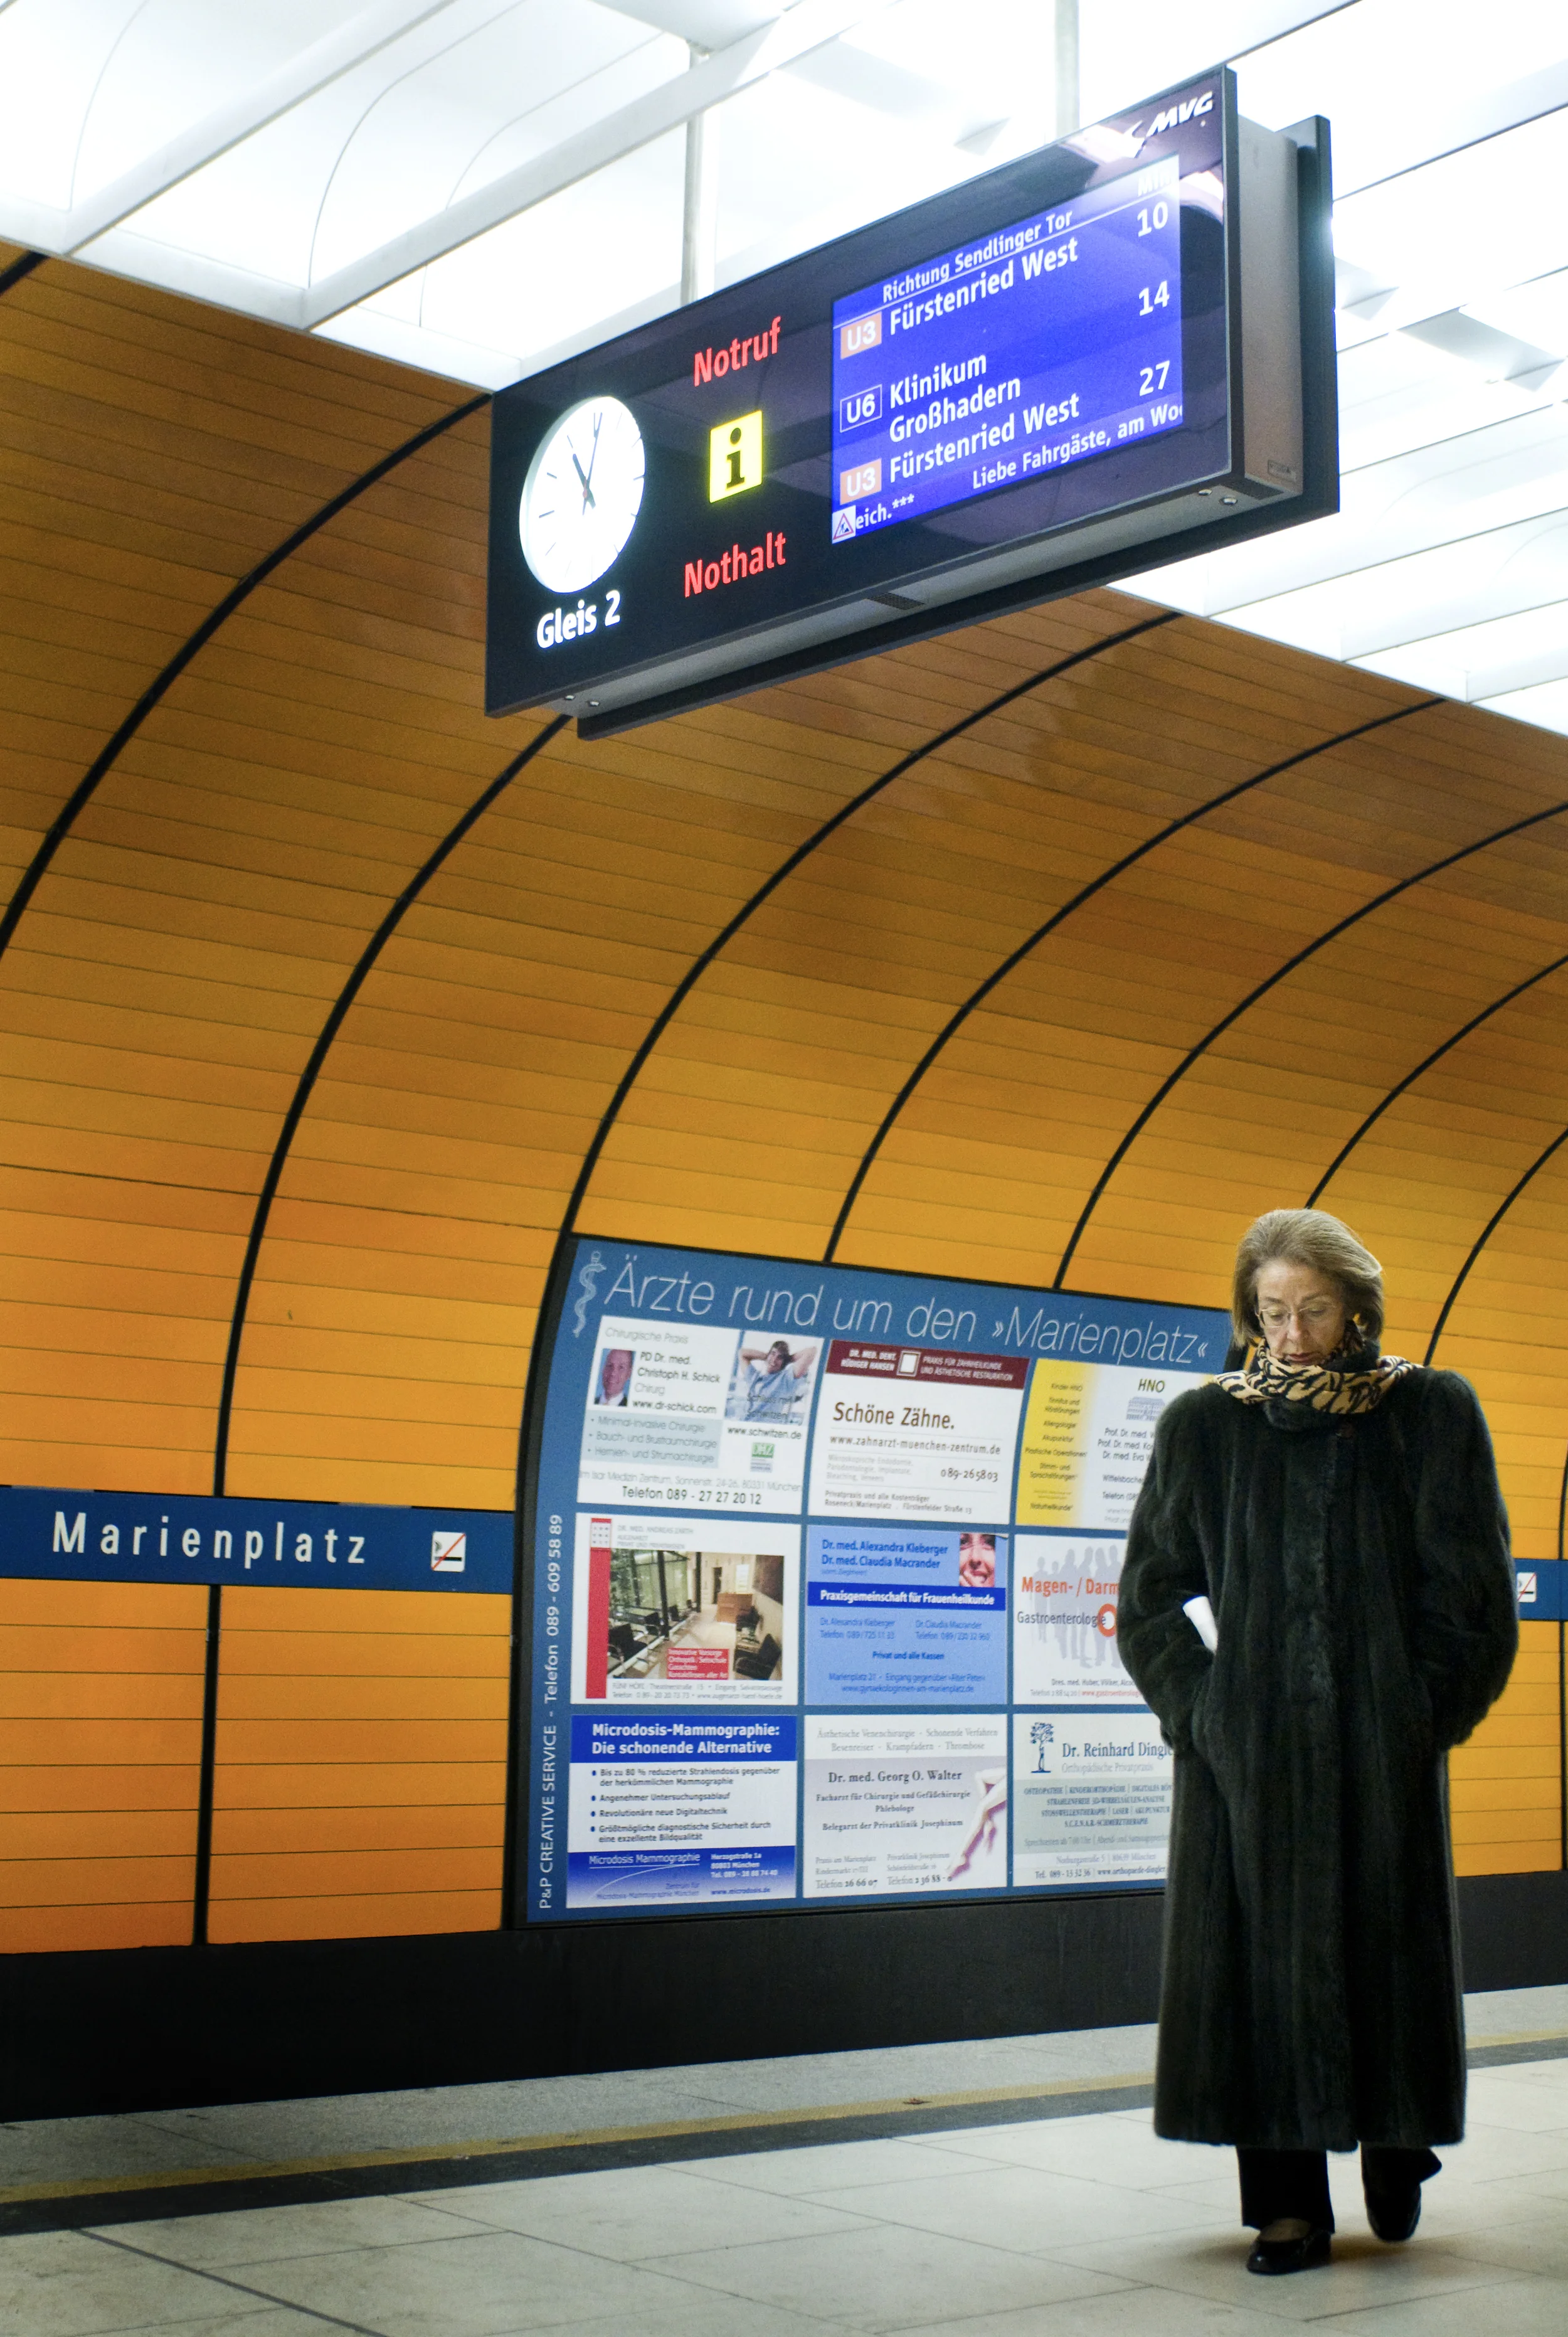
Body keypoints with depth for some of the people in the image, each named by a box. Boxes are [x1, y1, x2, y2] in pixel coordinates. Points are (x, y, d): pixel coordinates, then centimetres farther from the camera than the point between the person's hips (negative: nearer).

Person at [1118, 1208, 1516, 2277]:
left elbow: (1473, 1586, 1)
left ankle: (1398, 2162, 27)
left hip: (1383, 1748, -1)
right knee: (1264, 1957, 1)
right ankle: (1289, 2204, 9)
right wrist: (1201, 1709, -2)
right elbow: (1150, 1592, 8)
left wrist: (1429, 1713, -5)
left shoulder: (1433, 1413, 0)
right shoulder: (1203, 1426, 3)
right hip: (1250, 1750, 1)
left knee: (1388, 1946, 5)